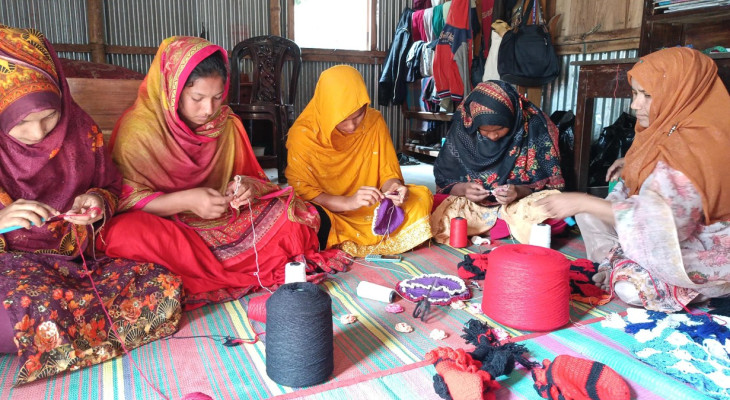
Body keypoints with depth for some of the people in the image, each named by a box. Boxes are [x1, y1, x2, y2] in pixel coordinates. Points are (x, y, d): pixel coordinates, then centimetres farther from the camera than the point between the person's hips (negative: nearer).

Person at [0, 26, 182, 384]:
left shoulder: (79, 129, -1)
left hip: (79, 258, 4)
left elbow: (113, 187, 13)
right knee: (39, 305, -40)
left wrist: (99, 201, -11)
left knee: (165, 288, -21)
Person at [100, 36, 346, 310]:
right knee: (125, 233, -37)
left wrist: (247, 186, -18)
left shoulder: (227, 124, 3)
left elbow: (254, 177, 8)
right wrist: (186, 201, -27)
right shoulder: (138, 128, -10)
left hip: (225, 221, 4)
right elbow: (125, 199, -12)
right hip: (164, 224, -3)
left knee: (297, 214, -14)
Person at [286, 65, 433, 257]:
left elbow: (388, 173, 0)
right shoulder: (303, 134, -14)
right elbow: (302, 191, -16)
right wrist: (348, 202, -31)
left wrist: (394, 186, -25)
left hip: (370, 211, 4)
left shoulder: (374, 122, -4)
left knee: (422, 196, -17)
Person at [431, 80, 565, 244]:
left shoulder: (534, 127, -13)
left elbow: (550, 183, -7)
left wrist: (520, 192, -27)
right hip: (471, 204, 2)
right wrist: (463, 189, -23)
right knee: (438, 219, -27)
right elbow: (443, 179, -2)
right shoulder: (462, 127, -9)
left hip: (522, 204, -1)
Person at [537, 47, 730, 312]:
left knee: (632, 288, -27)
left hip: (708, 252, -9)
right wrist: (632, 165, 5)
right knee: (590, 213, 3)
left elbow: (663, 221, -33)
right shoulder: (673, 130, 1)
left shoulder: (695, 145, -27)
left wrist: (583, 203, -32)